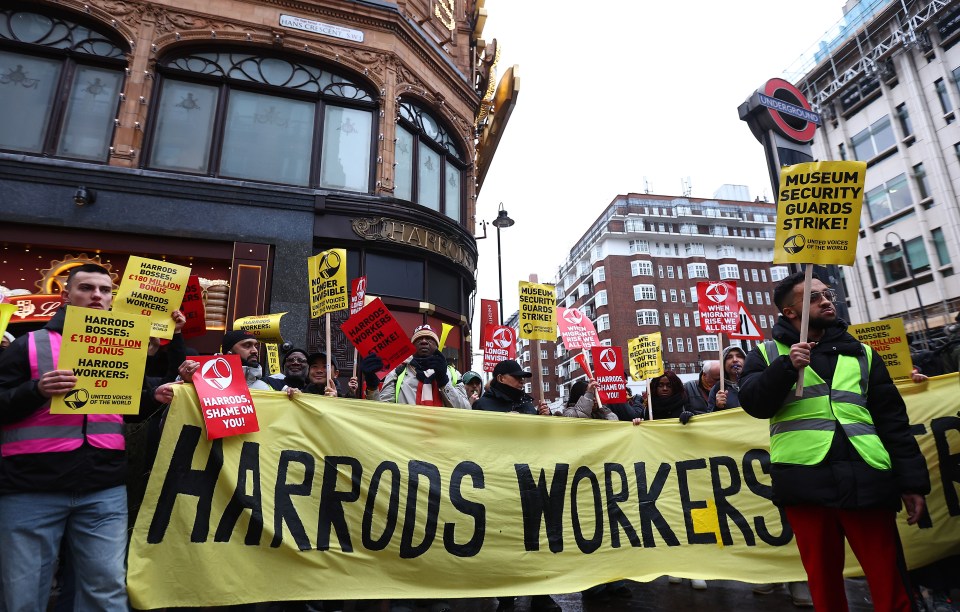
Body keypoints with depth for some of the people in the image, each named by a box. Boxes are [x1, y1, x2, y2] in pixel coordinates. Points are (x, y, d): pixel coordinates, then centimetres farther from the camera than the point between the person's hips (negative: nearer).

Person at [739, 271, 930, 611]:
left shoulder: (860, 352, 17)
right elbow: (753, 403, -5)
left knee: (889, 580, 4)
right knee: (823, 577, 8)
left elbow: (892, 419, 14)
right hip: (805, 479, -2)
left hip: (865, 478, 2)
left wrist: (913, 479, 6)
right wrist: (787, 367, -18)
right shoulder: (768, 353, 10)